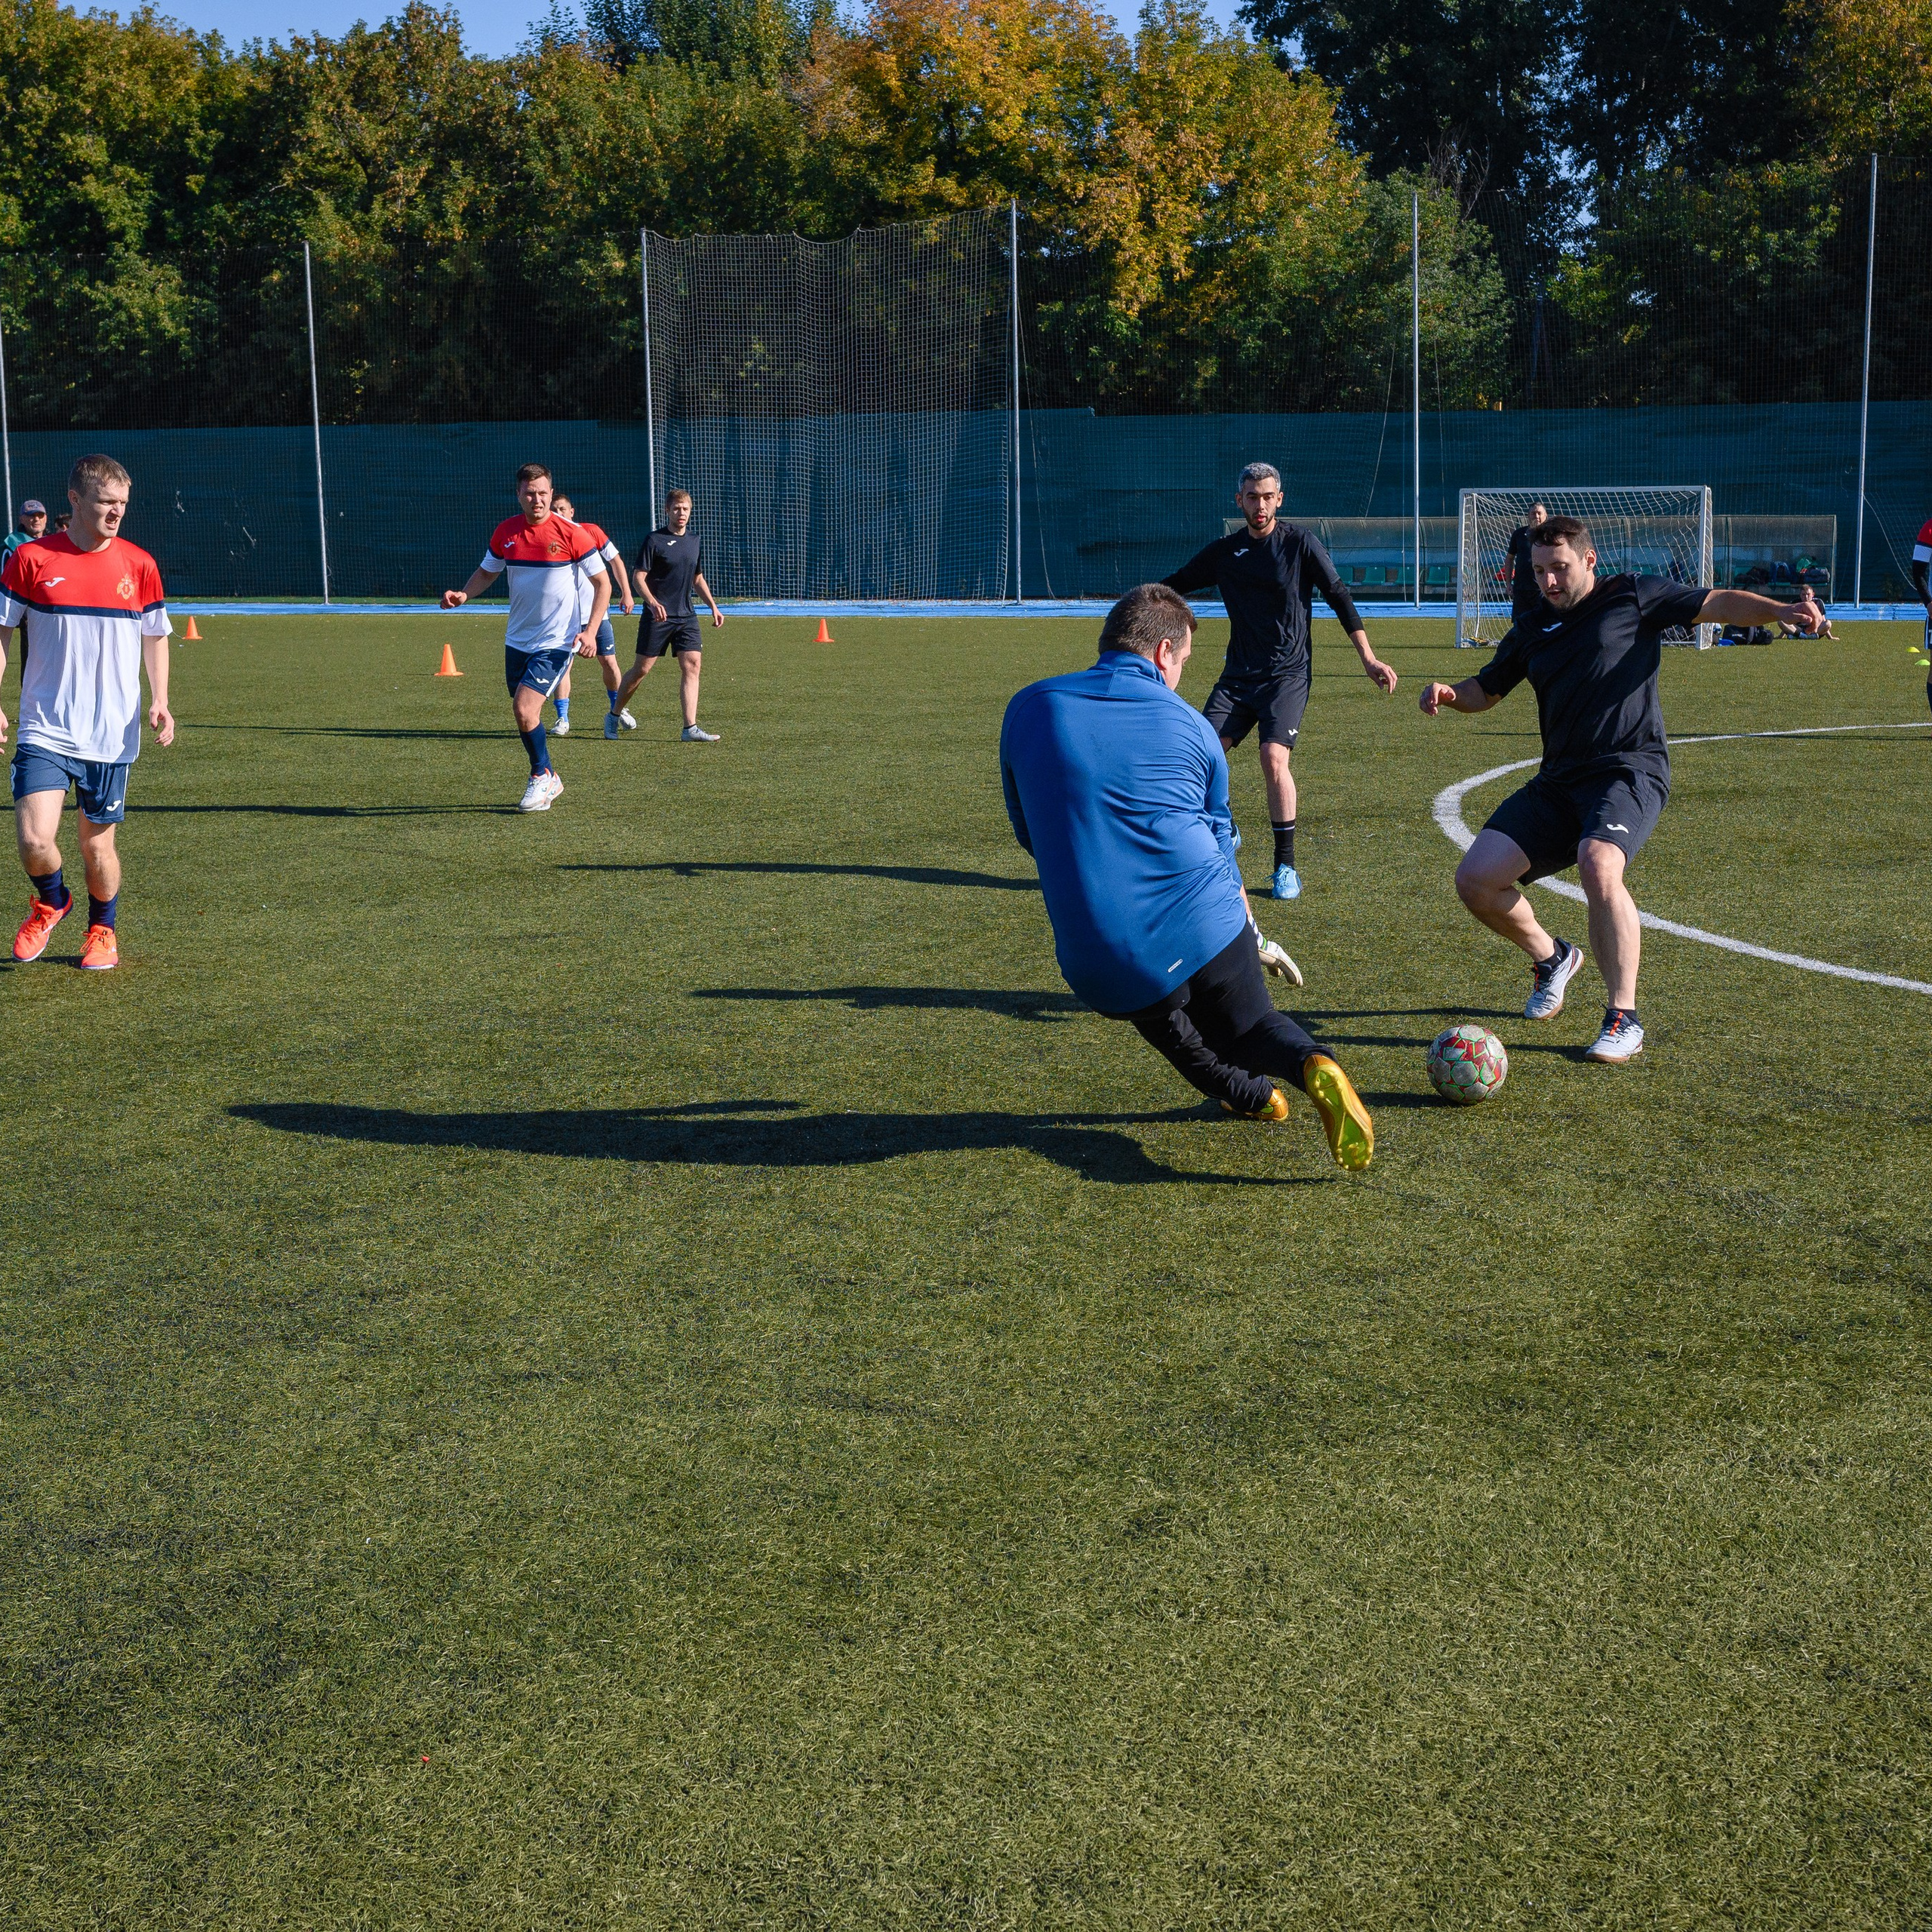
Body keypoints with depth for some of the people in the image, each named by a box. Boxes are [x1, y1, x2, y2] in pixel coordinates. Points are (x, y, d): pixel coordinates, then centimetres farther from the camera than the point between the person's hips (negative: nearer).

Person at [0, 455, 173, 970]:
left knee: (98, 843, 7)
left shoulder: (139, 565, 2)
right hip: (44, 730, -1)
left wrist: (159, 701, -1)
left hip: (111, 734, 1)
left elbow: (155, 638, 13)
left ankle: (101, 931, 34)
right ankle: (51, 903, 20)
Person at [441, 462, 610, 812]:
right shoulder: (505, 532, 1)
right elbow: (487, 572, 16)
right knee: (525, 713, 11)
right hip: (517, 639, 6)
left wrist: (590, 632, -16)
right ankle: (549, 780, 30)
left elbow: (602, 582, -6)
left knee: (524, 708, -16)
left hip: (557, 641, -6)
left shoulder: (570, 534, -12)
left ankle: (541, 775, 6)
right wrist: (463, 595, -5)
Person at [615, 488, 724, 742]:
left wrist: (713, 606, 15)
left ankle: (690, 728, -10)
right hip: (657, 616, -5)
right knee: (642, 669, 0)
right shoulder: (654, 540, -7)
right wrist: (653, 603, -25)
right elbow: (639, 578, -9)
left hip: (686, 616, 5)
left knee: (693, 665, -8)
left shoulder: (696, 542, 11)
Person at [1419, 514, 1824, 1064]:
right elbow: (1485, 691, 26)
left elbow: (1720, 604, 2)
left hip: (1630, 771, -6)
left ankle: (1624, 1021, -24)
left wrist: (1782, 610, -17)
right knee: (1475, 879, -7)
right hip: (1558, 782, 6)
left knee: (1598, 866, -35)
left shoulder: (1633, 598, 5)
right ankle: (1552, 959, 23)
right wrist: (1449, 694, 3)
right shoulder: (1532, 633, 19)